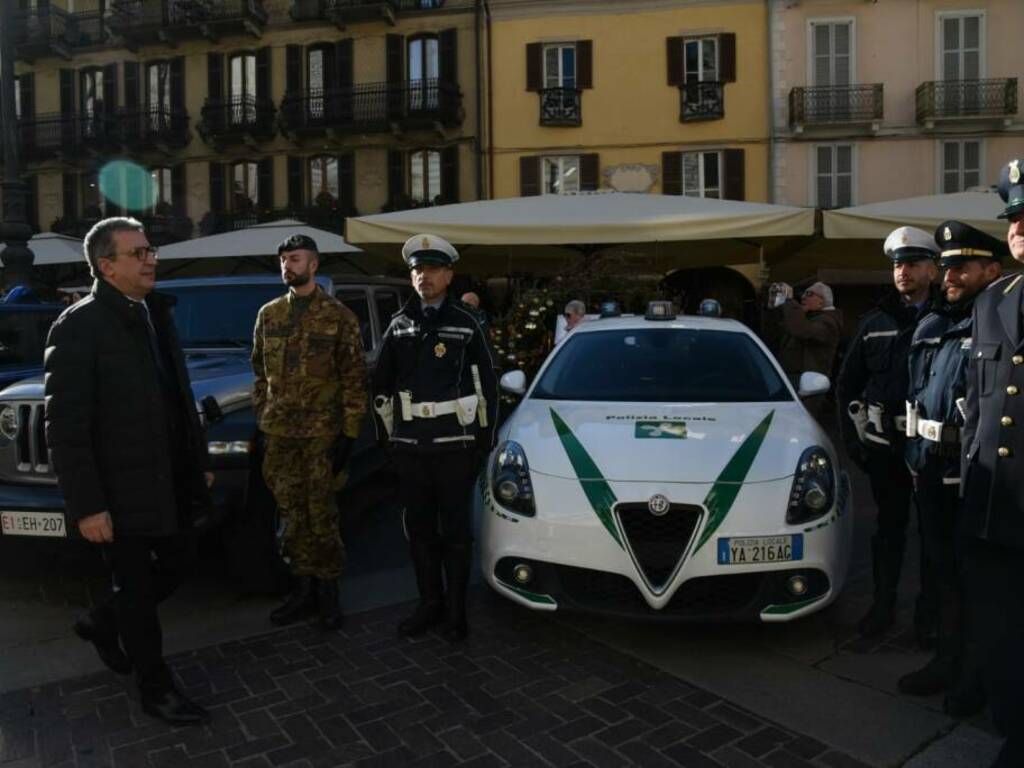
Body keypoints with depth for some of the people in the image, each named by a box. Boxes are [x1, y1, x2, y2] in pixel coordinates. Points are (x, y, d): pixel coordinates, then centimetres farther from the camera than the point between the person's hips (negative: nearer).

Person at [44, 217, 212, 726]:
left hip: (169, 482, 7)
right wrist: (86, 506, -18)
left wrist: (198, 462, 15)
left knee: (175, 567, 19)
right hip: (121, 492, -7)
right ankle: (156, 690, 27)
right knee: (137, 590, 9)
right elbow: (65, 427, -17)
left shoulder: (156, 313, 7)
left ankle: (101, 622, 44)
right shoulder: (78, 326, -16)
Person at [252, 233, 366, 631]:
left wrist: (349, 433, -9)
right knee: (291, 514, 10)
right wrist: (260, 418, 9)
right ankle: (303, 586, 23)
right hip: (278, 432, 4)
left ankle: (328, 588, 17)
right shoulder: (268, 314, 11)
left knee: (321, 514, 1)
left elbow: (354, 378, -5)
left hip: (322, 432, -4)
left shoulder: (338, 316, -3)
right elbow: (260, 371, 16)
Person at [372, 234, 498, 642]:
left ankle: (456, 609, 19)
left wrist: (484, 439, -1)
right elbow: (382, 385, 12)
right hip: (409, 445, 3)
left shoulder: (467, 324, -1)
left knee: (455, 529, 6)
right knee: (419, 528, 11)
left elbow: (486, 385, 0)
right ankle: (430, 602, 26)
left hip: (454, 444, -3)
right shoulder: (399, 325, 7)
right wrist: (388, 434, 8)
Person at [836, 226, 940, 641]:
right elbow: (847, 383, 11)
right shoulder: (876, 322, 7)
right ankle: (883, 604, 26)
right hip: (883, 446, 3)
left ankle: (929, 613, 24)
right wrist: (853, 435, 7)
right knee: (888, 527, 14)